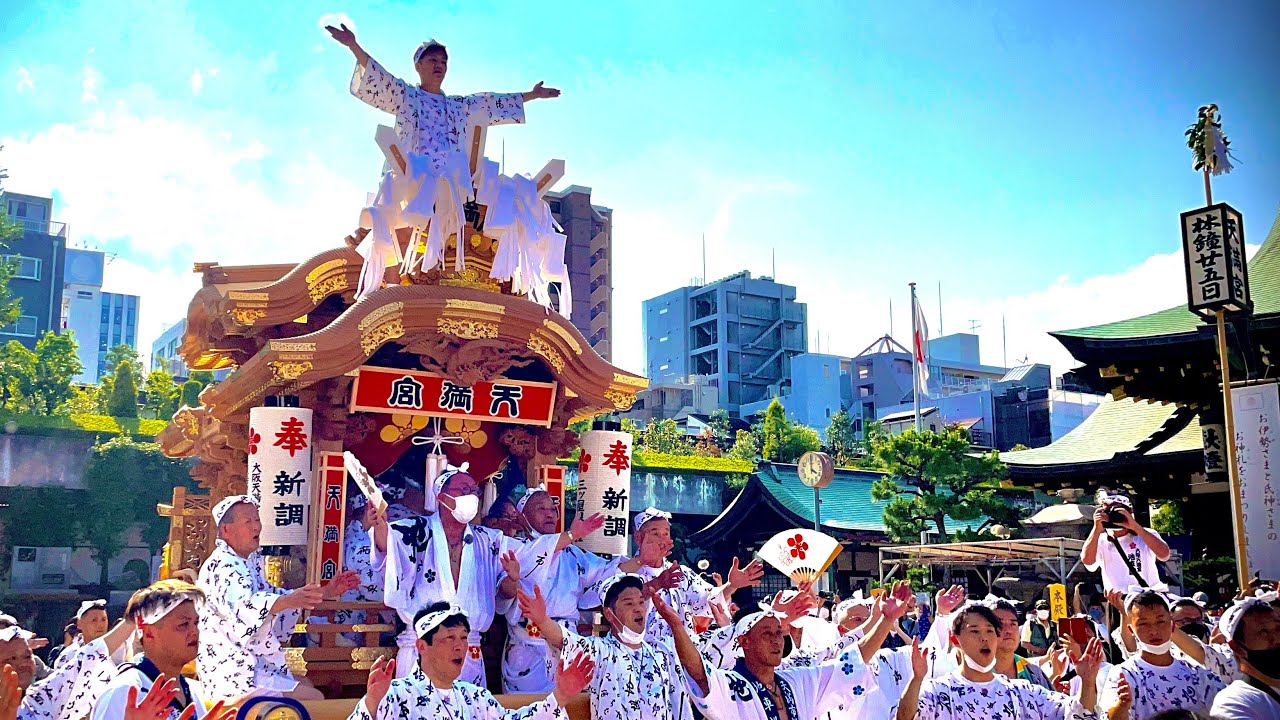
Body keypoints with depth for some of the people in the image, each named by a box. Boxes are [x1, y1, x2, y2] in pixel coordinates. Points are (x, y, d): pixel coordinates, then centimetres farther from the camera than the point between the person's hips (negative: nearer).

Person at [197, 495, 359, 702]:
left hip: (256, 663, 10)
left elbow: (270, 597, 22)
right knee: (314, 700, -13)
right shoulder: (220, 566, -19)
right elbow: (242, 606, -39)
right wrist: (290, 600, -57)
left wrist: (327, 592, 15)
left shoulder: (251, 562, 12)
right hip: (234, 673, -10)